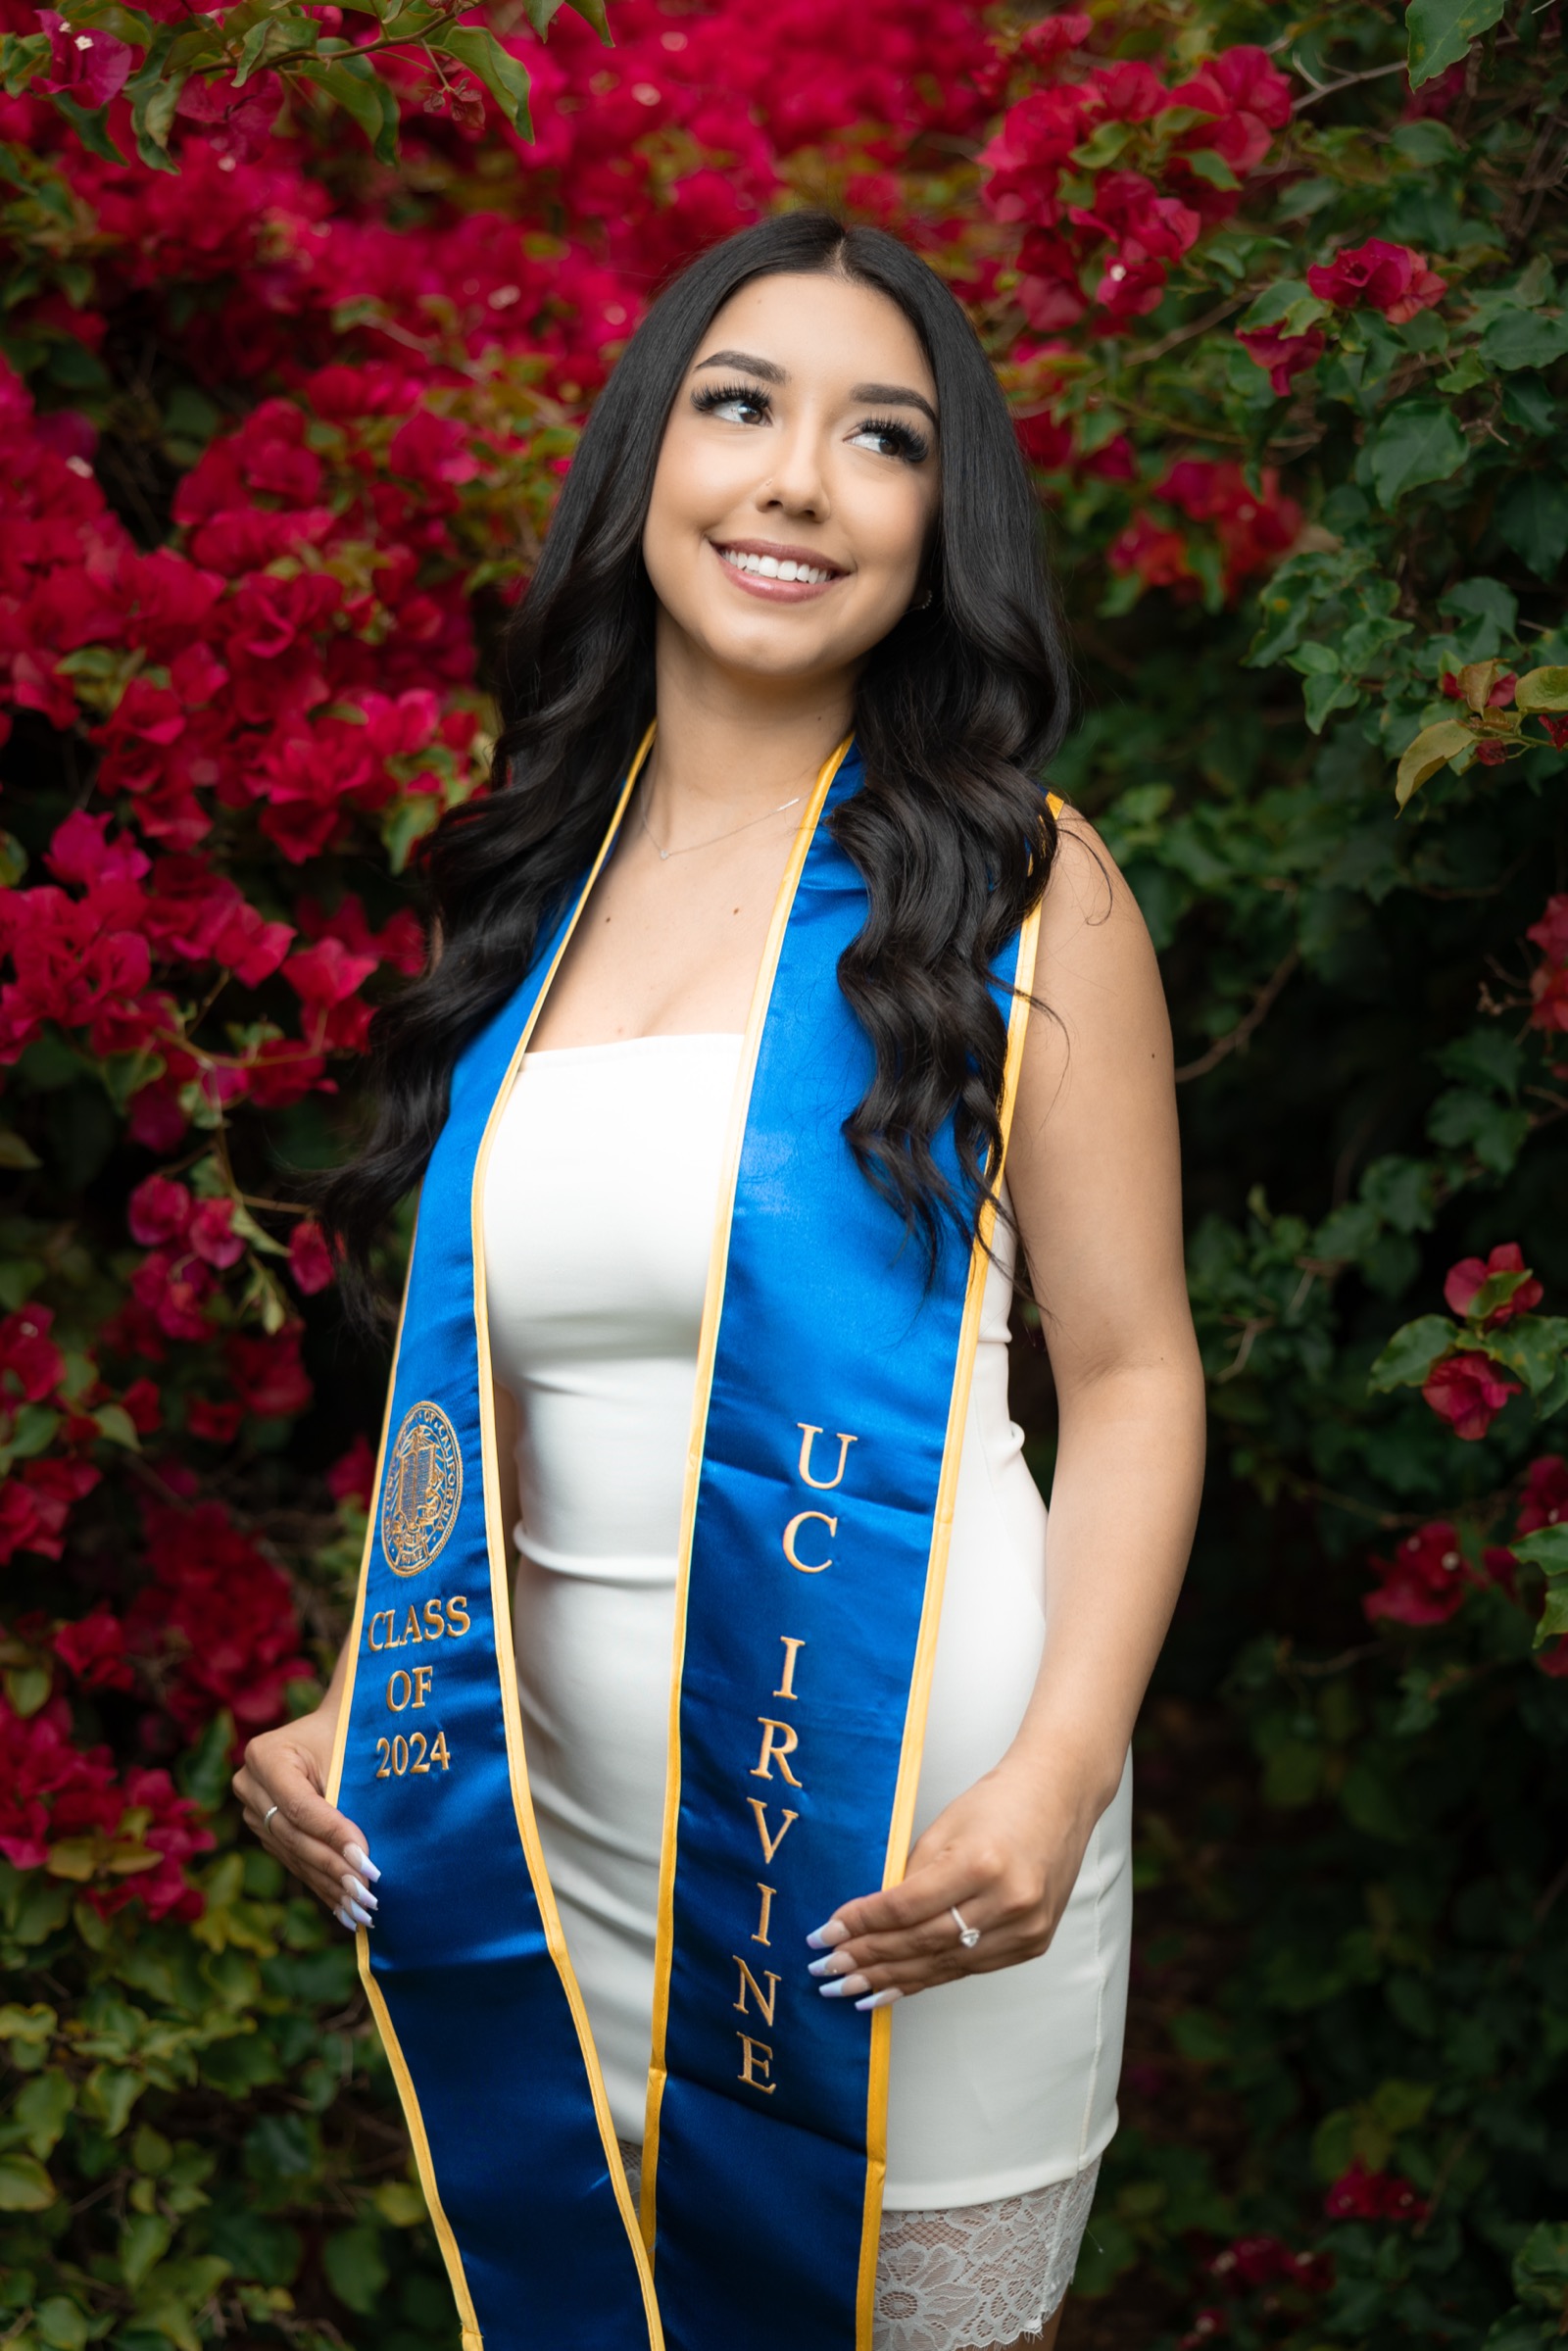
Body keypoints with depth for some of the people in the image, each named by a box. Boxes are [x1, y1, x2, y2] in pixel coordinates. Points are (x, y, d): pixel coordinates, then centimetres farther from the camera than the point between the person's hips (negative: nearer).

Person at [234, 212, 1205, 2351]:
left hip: (906, 1812, -4)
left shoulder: (1018, 886, -4)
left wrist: (1057, 1771, -21)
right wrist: (358, 1706, 1)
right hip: (556, 1795, 4)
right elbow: (477, 1372, 13)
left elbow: (1132, 1370, -7)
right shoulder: (535, 885, 8)